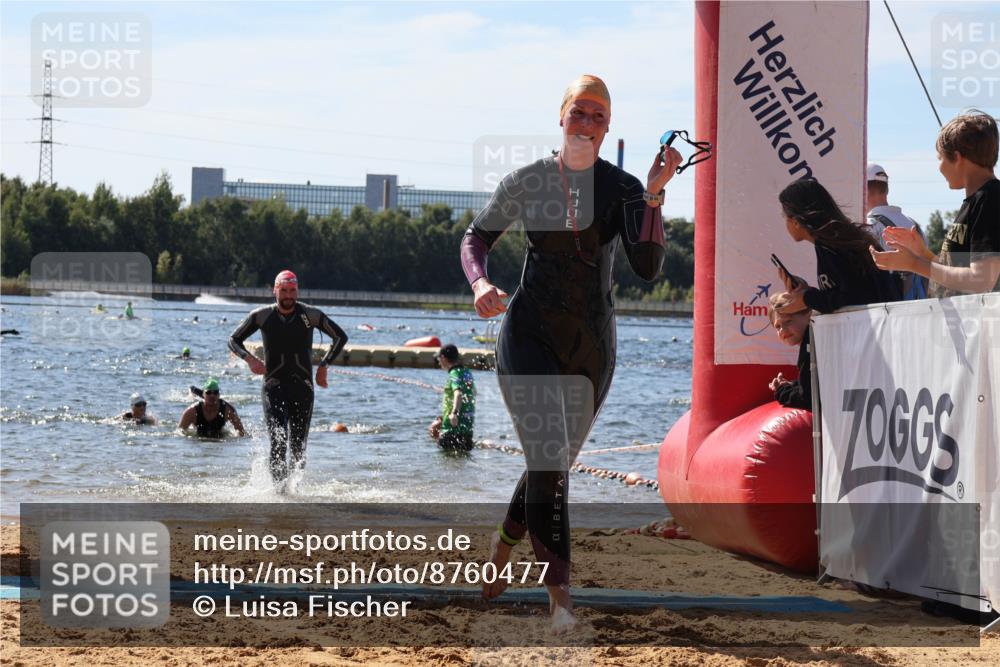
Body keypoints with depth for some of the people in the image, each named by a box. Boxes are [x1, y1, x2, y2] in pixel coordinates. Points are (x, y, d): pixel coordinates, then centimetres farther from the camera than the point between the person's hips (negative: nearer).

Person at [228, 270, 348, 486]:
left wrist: (324, 365, 5)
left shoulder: (310, 315, 0)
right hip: (274, 387, -1)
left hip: (303, 388, 1)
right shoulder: (262, 316, 1)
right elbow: (234, 340, 10)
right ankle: (280, 485, -15)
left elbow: (340, 337, 12)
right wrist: (249, 358, -9)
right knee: (278, 441, -17)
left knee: (298, 446, 2)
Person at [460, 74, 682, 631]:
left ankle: (503, 549, 40)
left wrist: (654, 193, -22)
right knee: (550, 465, -16)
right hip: (531, 338, -2)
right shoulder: (526, 182, -2)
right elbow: (477, 239, 10)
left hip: (593, 345, 2)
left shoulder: (622, 188, -2)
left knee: (554, 467, 13)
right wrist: (480, 283, -10)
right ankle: (560, 591, -15)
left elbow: (648, 267, -14)